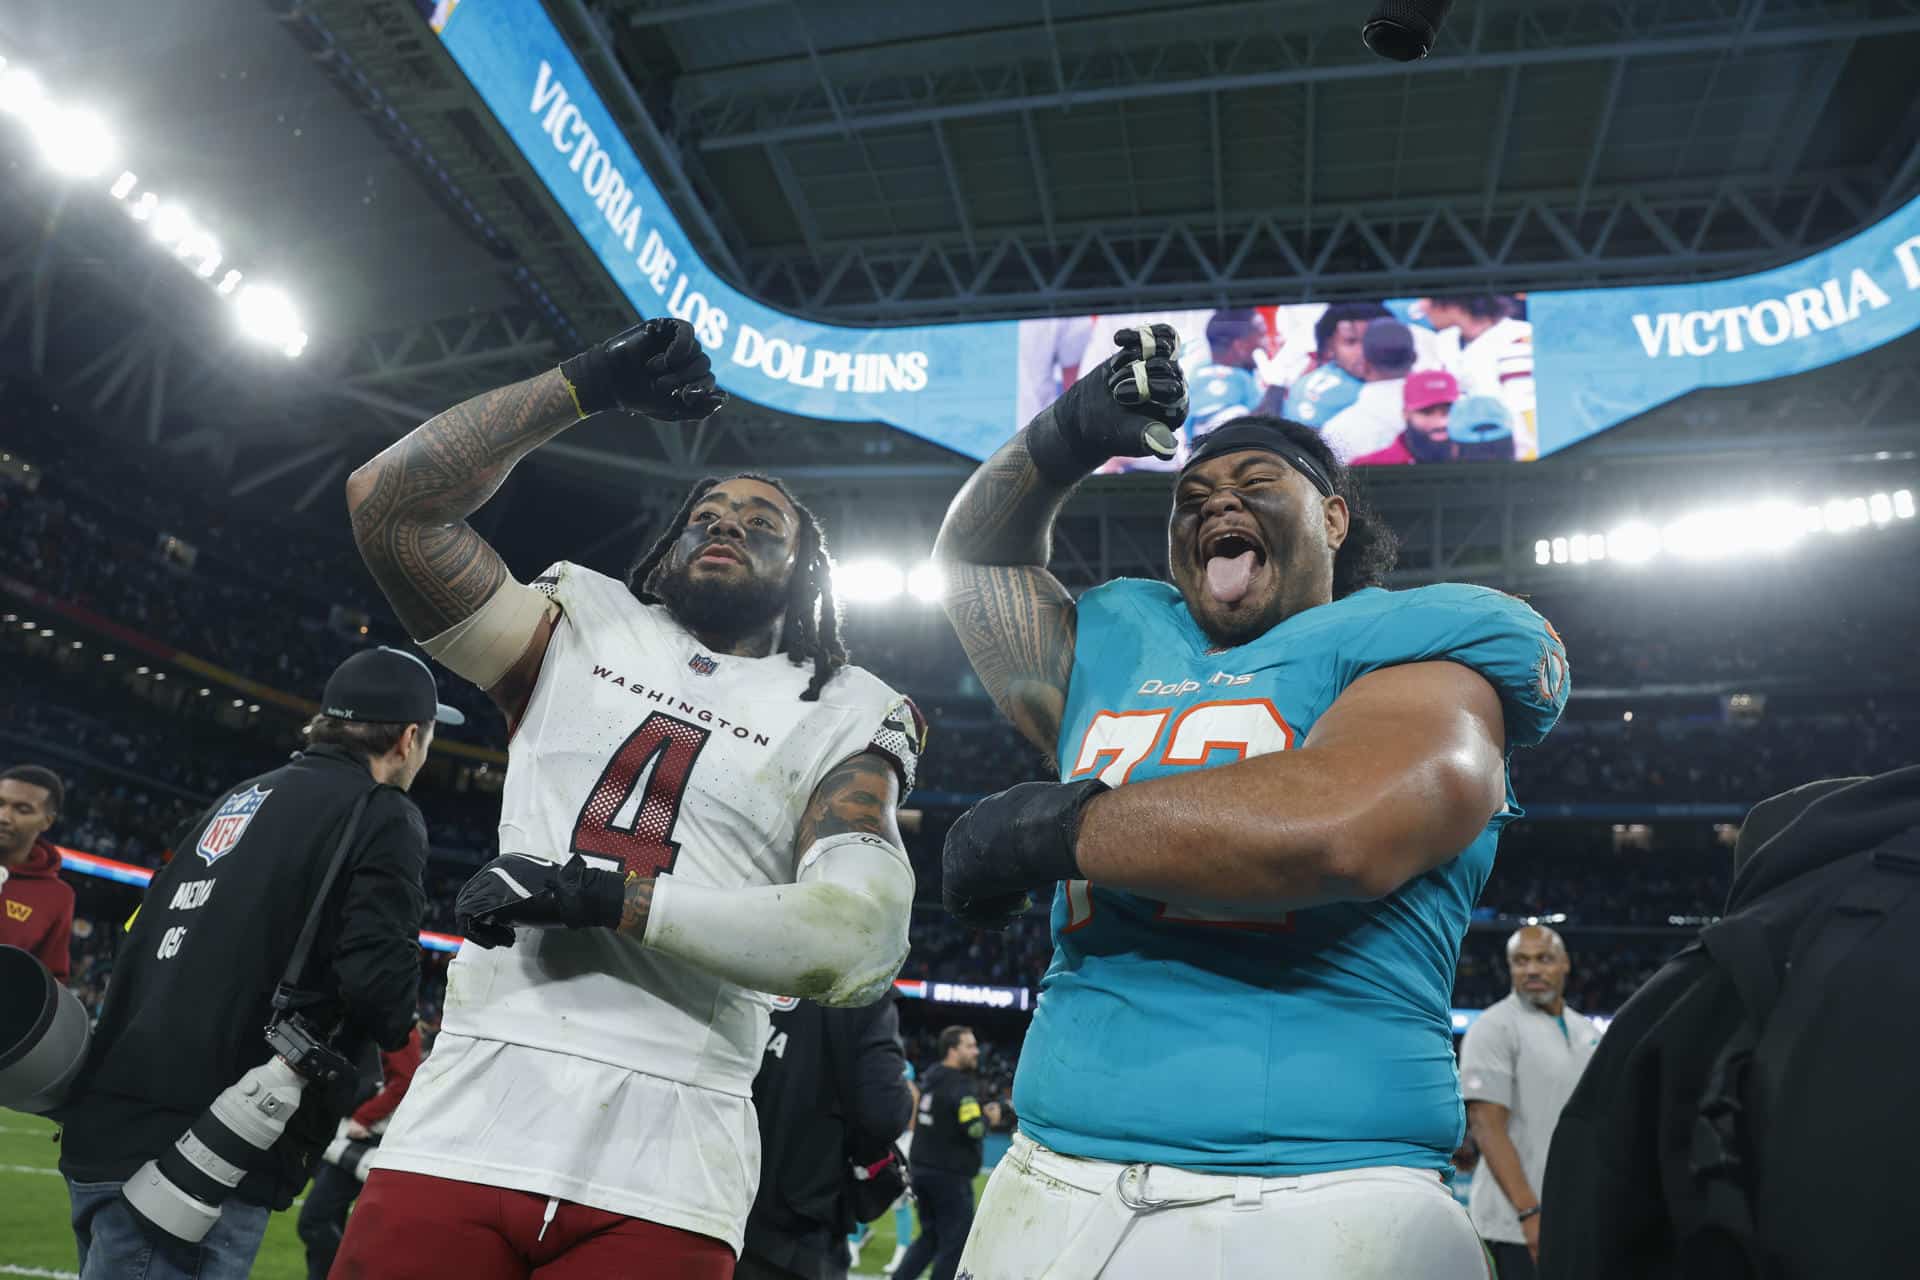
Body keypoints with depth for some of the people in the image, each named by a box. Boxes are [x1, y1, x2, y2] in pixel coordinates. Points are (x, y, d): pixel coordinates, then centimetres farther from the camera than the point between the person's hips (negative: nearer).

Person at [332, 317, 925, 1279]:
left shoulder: (839, 719, 4)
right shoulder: (581, 632, 13)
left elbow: (862, 941, -11)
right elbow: (391, 503, 6)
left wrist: (606, 895, -16)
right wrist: (588, 385, 6)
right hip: (468, 1120, 2)